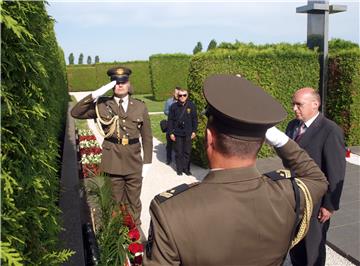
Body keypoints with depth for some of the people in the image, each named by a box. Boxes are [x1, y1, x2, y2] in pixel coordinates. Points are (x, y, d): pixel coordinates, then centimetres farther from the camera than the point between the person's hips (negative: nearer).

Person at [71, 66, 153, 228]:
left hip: (134, 162, 1)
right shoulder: (102, 105, -2)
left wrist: (147, 161, 3)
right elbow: (75, 113, -10)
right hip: (113, 162, -1)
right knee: (117, 201, 14)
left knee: (134, 202, 17)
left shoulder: (140, 107, 1)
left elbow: (147, 136, 5)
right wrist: (94, 95, -20)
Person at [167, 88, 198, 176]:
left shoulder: (191, 106, -2)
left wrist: (194, 131, 1)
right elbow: (170, 120, 0)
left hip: (188, 133, 1)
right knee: (179, 152, 8)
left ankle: (186, 168, 19)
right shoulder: (174, 106, -3)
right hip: (177, 133, 0)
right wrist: (171, 132, -3)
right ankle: (179, 169, 19)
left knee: (187, 152, 7)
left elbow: (194, 119, 5)